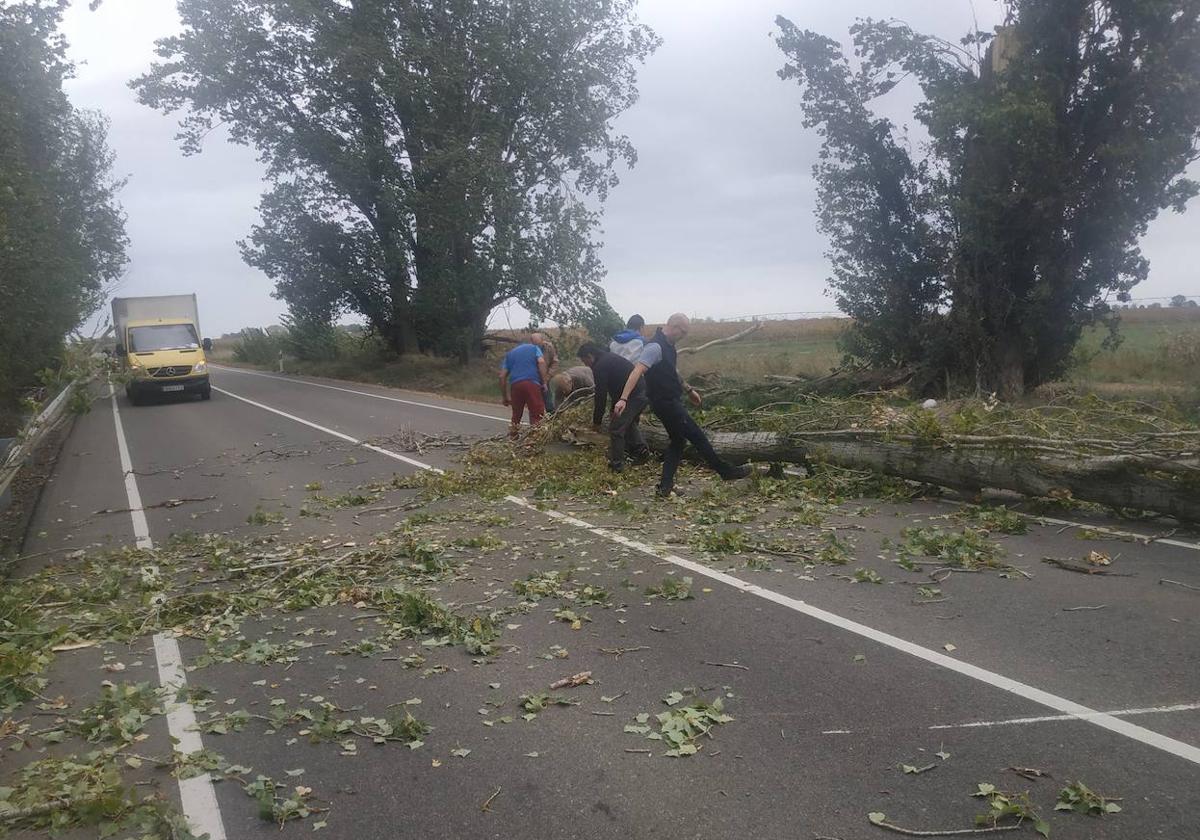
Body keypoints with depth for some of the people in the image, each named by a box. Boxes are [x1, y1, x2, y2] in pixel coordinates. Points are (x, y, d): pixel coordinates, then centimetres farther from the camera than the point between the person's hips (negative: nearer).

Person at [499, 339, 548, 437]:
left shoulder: (510, 353, 28)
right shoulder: (534, 348, 22)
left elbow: (502, 376, 18)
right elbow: (541, 362, 0)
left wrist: (504, 396, 23)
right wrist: (544, 383, 0)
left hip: (515, 385, 3)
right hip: (532, 383, -3)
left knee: (516, 415, 16)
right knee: (537, 414, -4)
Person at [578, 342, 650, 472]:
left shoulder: (600, 366, -9)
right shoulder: (610, 358, 21)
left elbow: (601, 395, -9)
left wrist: (596, 421, 0)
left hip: (633, 396, -10)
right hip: (644, 392, 10)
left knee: (616, 429, 0)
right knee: (629, 424, 28)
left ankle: (616, 465, 7)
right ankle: (642, 452, 31)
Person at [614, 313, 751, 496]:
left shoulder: (668, 345, 11)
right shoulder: (655, 347, -21)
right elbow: (637, 372, -29)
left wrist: (688, 389, 33)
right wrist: (623, 399, -37)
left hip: (671, 401, 10)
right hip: (665, 403, -10)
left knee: (678, 441, 14)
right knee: (698, 437, 0)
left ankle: (666, 486, 13)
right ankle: (727, 471, 11)